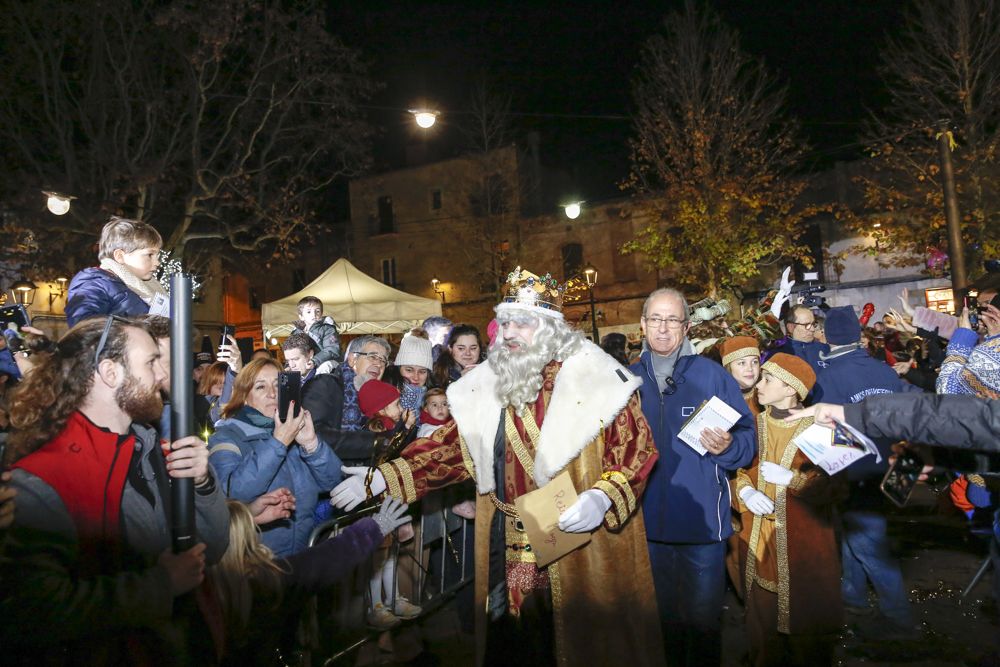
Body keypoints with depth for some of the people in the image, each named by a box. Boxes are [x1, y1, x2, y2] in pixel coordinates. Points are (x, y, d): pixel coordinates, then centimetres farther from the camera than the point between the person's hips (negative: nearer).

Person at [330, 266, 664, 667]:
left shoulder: (596, 378, -7)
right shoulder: (487, 385, 7)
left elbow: (637, 447, -7)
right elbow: (453, 445, 8)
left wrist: (603, 497, -22)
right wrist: (383, 477, 1)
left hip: (583, 552, -3)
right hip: (507, 554, 4)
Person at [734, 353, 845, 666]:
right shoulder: (753, 425, 4)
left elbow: (837, 485, -9)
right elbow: (737, 468, 12)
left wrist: (791, 478, -20)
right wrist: (745, 490, -8)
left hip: (804, 541, -4)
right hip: (758, 539, 4)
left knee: (805, 619, 8)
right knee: (763, 616, 14)